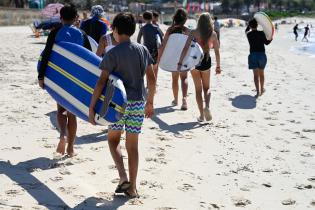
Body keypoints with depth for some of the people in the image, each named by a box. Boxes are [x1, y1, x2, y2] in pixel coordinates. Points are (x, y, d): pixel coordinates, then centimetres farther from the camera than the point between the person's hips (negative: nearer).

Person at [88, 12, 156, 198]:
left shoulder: (113, 54, -11)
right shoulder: (143, 50, 3)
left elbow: (102, 82, -15)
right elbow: (152, 79, 7)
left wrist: (91, 107, -11)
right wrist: (150, 102, 18)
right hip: (138, 104, 4)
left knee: (113, 140, 16)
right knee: (132, 145, 10)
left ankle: (123, 177, -2)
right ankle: (132, 188, 14)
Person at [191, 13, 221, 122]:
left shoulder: (194, 33, -5)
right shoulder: (213, 34, -2)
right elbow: (217, 51, -1)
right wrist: (218, 66, 6)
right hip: (206, 61, 1)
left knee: (198, 89, 9)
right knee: (206, 88, 17)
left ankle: (201, 115, 7)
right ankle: (207, 106, -10)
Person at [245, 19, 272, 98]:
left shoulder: (249, 34, -4)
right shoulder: (261, 33, -9)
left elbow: (246, 30, 21)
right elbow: (266, 42, 1)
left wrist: (250, 24, 19)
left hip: (253, 55, 0)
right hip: (262, 54, 1)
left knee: (256, 74, -1)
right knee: (261, 73, 17)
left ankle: (258, 91, -14)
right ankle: (261, 89, 33)